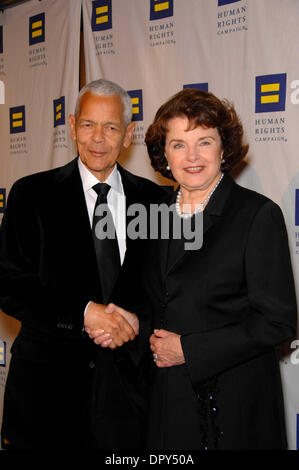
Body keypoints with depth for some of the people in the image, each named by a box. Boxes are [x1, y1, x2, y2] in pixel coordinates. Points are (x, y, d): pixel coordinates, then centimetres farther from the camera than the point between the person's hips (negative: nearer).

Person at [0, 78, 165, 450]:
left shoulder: (151, 197, 4)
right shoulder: (32, 194, -3)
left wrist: (132, 317, -13)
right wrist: (85, 312, -19)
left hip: (127, 377, 2)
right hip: (49, 377, -2)